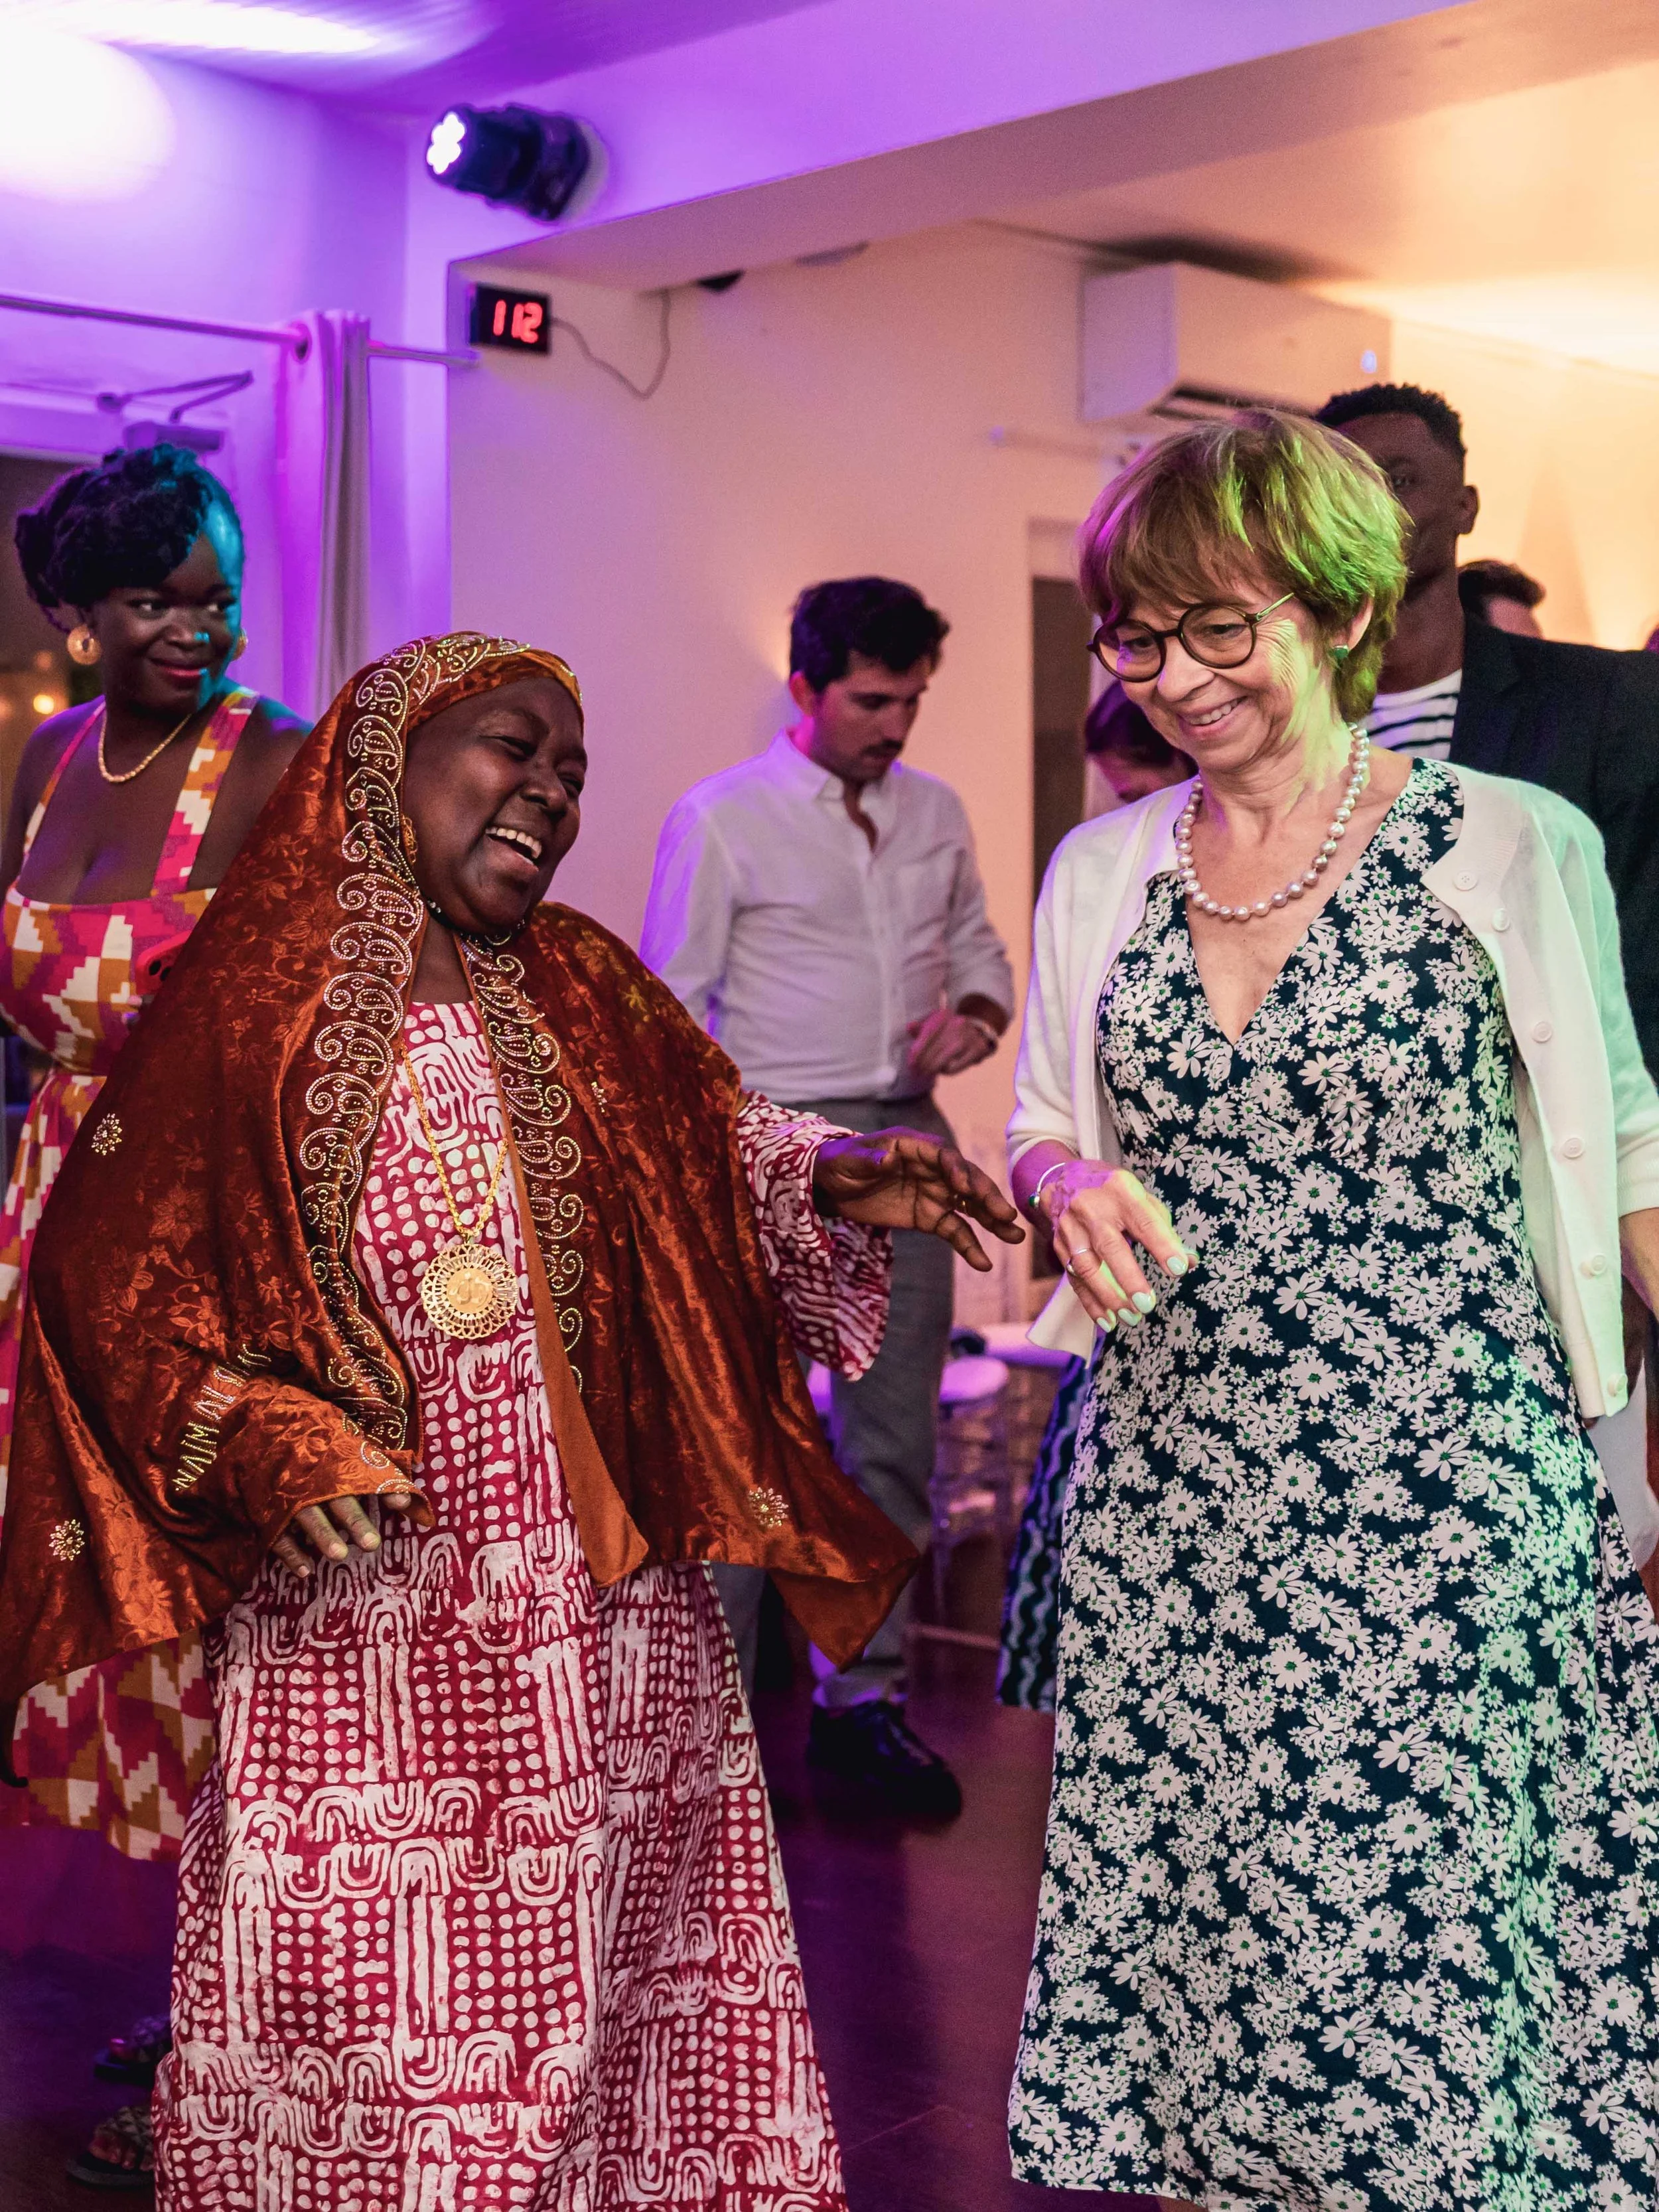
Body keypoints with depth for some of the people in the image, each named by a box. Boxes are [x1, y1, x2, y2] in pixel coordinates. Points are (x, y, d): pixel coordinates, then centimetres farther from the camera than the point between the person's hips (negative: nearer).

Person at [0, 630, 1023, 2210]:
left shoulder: (582, 993, 10)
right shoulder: (252, 1007, -3)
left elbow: (714, 1146, 17)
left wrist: (833, 1180, -4)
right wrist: (261, 1439, -15)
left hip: (603, 1599, 4)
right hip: (363, 1599, -4)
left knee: (591, 1949, 9)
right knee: (361, 1963, 2)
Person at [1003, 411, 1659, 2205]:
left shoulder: (1513, 848, -3)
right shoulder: (1097, 874, 9)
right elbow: (1040, 1135, 17)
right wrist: (1070, 1185, -6)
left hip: (1446, 1510, -3)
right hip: (1171, 1500, 4)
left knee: (1432, 1942, -1)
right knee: (1184, 1938, 7)